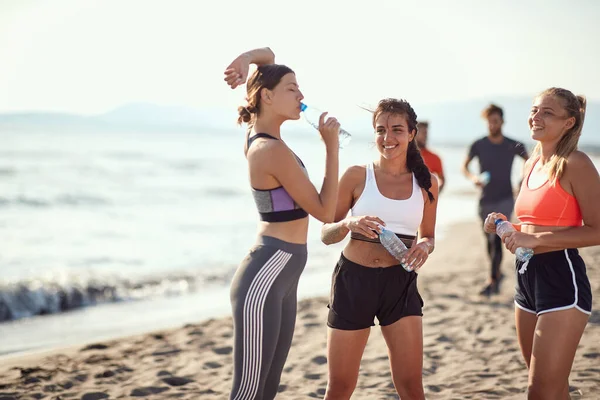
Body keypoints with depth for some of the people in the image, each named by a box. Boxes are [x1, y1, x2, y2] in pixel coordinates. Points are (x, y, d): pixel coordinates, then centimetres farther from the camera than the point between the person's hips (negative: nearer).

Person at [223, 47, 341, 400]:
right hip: (264, 280, -10)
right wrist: (332, 145, -11)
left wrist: (244, 61, -2)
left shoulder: (260, 132, 8)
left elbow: (268, 55, 19)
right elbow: (326, 212, -12)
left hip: (280, 278, 10)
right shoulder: (274, 151, -18)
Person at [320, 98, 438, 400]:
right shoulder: (357, 176, -3)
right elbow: (326, 234, 0)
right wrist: (349, 224, -21)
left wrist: (425, 247, -8)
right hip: (353, 281, -1)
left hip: (400, 284, 1)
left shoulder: (426, 182, 4)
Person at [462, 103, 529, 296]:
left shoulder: (514, 146, -2)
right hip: (486, 200, 2)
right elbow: (464, 166, 5)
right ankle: (497, 273, 34)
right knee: (489, 241, 13)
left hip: (505, 200, -2)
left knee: (497, 239, -16)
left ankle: (492, 280, -15)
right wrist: (473, 177, -16)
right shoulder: (478, 145, -2)